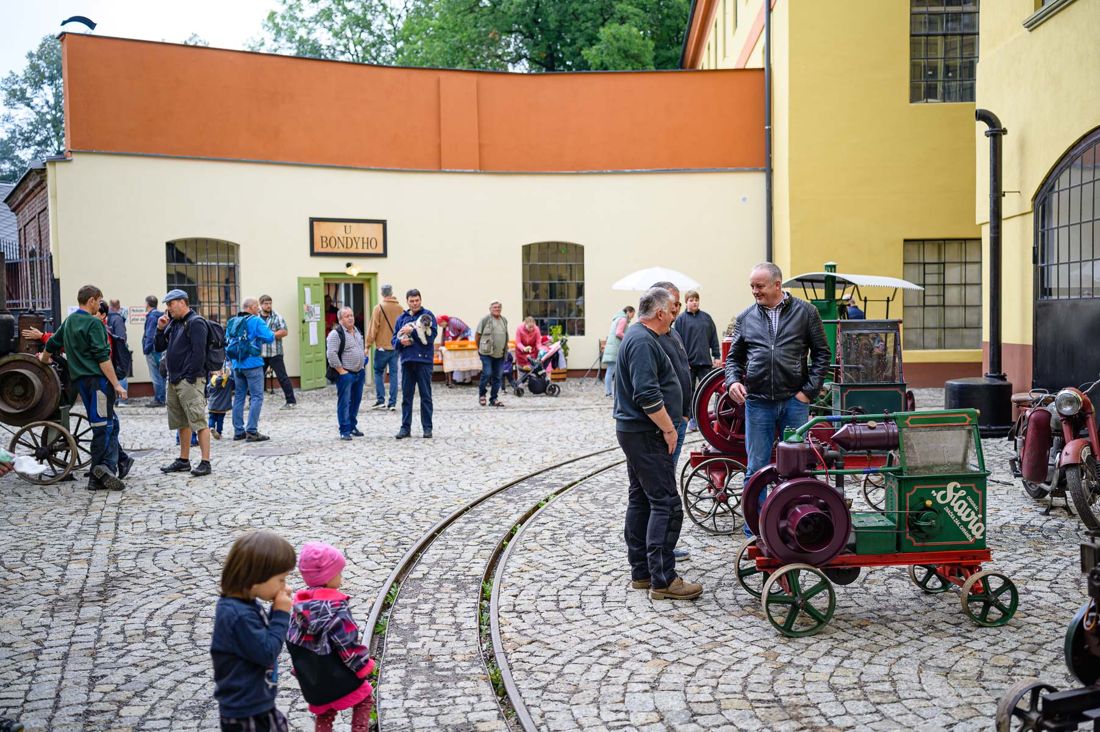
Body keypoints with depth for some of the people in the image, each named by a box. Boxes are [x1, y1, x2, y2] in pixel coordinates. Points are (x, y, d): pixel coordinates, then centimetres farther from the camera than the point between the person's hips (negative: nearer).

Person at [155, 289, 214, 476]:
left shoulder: (196, 323, -10)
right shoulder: (173, 323, 18)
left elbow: (198, 352, -17)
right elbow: (159, 347, 21)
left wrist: (190, 377, -19)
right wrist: (160, 329, 6)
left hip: (190, 381, -10)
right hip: (174, 380, 10)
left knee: (199, 421, -10)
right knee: (182, 423, 15)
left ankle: (205, 462, -11)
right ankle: (183, 460, 23)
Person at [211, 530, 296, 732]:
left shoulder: (246, 605, 0)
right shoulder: (238, 615, -31)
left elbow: (265, 637, 13)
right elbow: (267, 652, -27)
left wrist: (278, 612, -3)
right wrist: (281, 613, -22)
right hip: (244, 713, -10)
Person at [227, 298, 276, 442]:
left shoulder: (232, 322, 10)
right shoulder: (256, 321, -10)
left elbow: (227, 343, 15)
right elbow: (269, 338, -17)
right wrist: (272, 334, 5)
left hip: (237, 365, 7)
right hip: (252, 364, -7)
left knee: (239, 397, 13)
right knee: (257, 397, -3)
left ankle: (238, 431, 16)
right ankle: (252, 431, -8)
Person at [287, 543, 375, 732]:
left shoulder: (300, 605, -1)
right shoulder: (336, 608, -22)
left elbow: (292, 641, 7)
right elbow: (348, 644, -21)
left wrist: (302, 670, 20)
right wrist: (364, 666, -6)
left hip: (312, 680, 6)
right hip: (339, 678, -6)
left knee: (324, 713, 24)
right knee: (365, 697, 18)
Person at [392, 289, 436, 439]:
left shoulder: (427, 315, 0)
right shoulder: (402, 318, 13)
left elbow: (431, 335, -12)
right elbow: (394, 339, 14)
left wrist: (412, 331, -13)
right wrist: (401, 341, -7)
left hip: (424, 360, -4)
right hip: (407, 360, 4)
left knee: (426, 396, 2)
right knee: (406, 396, 7)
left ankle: (427, 428, 8)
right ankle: (405, 427, 13)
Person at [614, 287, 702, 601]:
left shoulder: (637, 336, 17)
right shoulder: (644, 342, -18)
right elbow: (647, 395, -26)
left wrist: (666, 427, 24)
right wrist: (668, 429, -18)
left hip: (634, 431, 11)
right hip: (646, 434, -11)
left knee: (641, 499, 13)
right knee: (666, 504, -10)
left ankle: (641, 572, 20)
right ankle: (662, 580, -8)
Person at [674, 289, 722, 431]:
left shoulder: (706, 318, 8)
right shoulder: (681, 319, 0)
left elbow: (714, 338, 11)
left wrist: (717, 356, 6)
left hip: (705, 361, 2)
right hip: (688, 362, -2)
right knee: (689, 391, 6)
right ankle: (691, 419, 14)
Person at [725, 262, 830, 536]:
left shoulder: (805, 312, 2)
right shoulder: (746, 317, 8)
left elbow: (822, 353, 3)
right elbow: (734, 357, 14)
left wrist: (809, 390, -4)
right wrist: (733, 380, -5)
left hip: (794, 401, -1)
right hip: (758, 403, 1)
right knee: (756, 469, 4)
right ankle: (754, 532, 13)